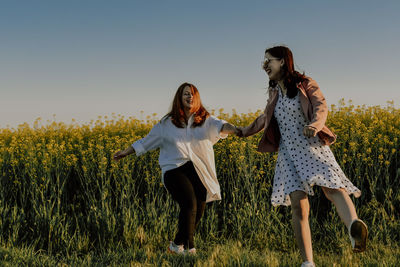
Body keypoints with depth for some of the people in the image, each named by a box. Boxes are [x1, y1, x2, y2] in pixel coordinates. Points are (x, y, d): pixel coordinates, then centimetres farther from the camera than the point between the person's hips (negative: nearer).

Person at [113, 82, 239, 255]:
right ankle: (188, 247, -5)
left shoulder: (205, 121, 10)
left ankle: (178, 244, 20)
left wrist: (235, 130, -31)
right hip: (175, 169, -2)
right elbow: (146, 141, 20)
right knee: (189, 204, -20)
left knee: (198, 211, 0)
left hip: (199, 172, 2)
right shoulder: (167, 124, 12)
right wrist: (125, 152, 21)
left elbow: (220, 126, -10)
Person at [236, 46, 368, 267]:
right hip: (288, 153, 3)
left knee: (332, 187, -29)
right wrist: (246, 131, 48)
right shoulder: (274, 92, 17)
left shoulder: (306, 84, 3)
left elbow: (321, 107, -13)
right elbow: (266, 117, 35)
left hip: (313, 147, -3)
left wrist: (315, 124, -35)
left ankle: (354, 226, -55)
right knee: (298, 204, -10)